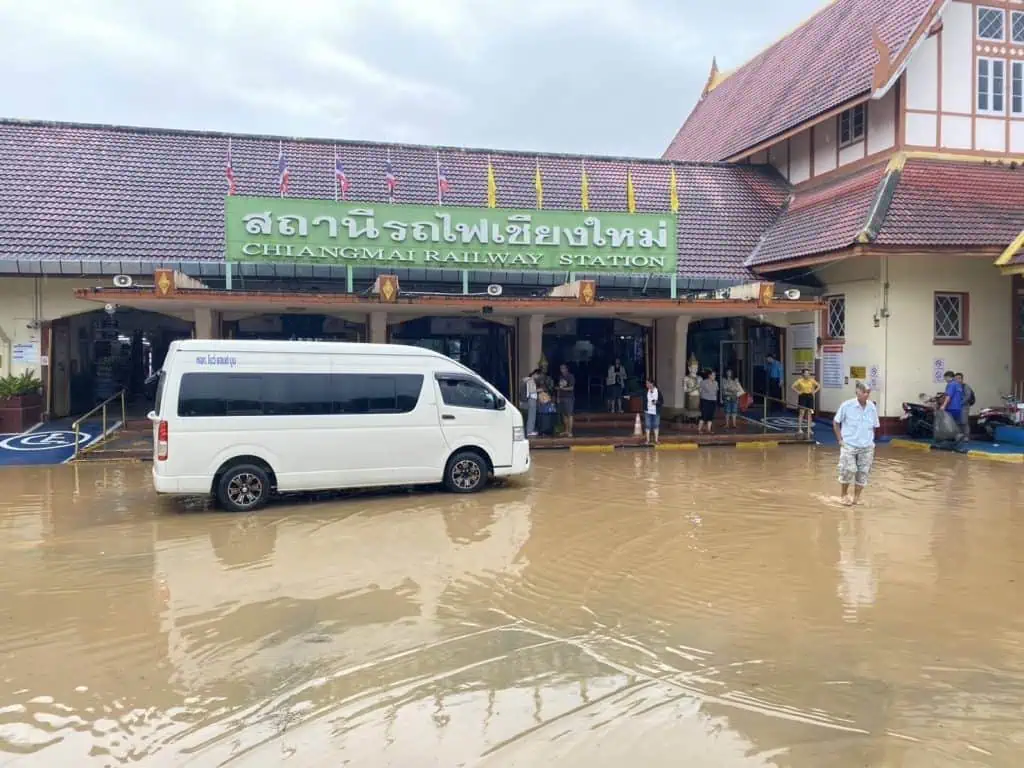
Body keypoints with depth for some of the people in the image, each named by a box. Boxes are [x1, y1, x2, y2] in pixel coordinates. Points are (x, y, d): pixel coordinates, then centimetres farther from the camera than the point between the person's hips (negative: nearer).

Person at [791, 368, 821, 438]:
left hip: (810, 397, 4)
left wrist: (814, 391, 1)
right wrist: (798, 392, -11)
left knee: (809, 413, 6)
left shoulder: (812, 380, 2)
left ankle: (809, 428, 12)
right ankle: (799, 428, -6)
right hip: (803, 397, -4)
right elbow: (793, 387, -9)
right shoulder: (800, 380, -8)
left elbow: (819, 386, 11)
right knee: (802, 412, -6)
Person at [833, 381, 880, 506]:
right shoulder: (847, 406, -10)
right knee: (848, 471, -7)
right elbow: (836, 422, 0)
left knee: (863, 473, 5)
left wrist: (870, 441, 6)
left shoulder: (872, 408, -1)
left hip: (867, 447, 3)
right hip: (849, 445, -3)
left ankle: (857, 497, 20)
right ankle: (844, 495, 16)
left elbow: (874, 427, 13)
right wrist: (840, 439, -3)